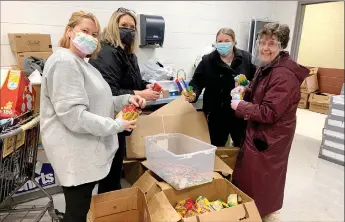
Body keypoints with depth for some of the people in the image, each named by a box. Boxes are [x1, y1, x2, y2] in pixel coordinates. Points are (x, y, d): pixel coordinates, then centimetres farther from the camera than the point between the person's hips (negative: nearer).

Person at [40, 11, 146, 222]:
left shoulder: (82, 63, 15)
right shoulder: (64, 62, -18)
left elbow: (95, 101, 15)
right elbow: (73, 114, -26)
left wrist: (126, 99, 0)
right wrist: (116, 125, -20)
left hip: (89, 150, 10)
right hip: (76, 153, -10)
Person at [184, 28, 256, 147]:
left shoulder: (246, 58, -2)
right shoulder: (207, 61, -5)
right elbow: (197, 81, -4)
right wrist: (193, 93, -24)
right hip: (217, 115, -1)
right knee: (217, 147, 13)